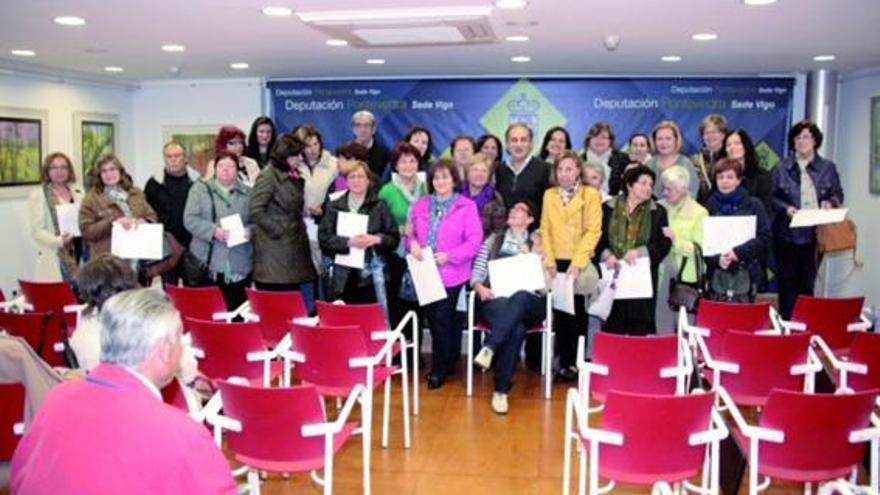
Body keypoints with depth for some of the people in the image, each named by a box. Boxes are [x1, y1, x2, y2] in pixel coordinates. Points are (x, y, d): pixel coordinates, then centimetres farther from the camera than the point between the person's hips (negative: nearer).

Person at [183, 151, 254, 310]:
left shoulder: (248, 193, 13)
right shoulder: (200, 189, 7)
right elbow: (190, 220, -2)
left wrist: (250, 230, -10)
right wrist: (214, 231, -16)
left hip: (240, 267, 2)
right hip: (208, 263, -2)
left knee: (239, 310, 2)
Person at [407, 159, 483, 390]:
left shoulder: (467, 206, -4)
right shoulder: (420, 206, 12)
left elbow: (475, 241, -9)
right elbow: (411, 233, 16)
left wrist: (449, 256, -19)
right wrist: (412, 244, -9)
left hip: (451, 274, -5)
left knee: (441, 318, -7)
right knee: (433, 319, 9)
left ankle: (440, 369, 9)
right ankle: (447, 362, 26)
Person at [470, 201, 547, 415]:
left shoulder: (537, 244, 19)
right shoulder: (493, 240, 23)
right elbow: (477, 272, 15)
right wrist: (480, 288, -6)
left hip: (528, 303, 0)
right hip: (496, 301, 0)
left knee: (520, 298, -41)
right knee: (516, 328, -36)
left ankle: (489, 347, -44)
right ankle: (502, 389, -35)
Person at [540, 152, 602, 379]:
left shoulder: (591, 195, 1)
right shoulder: (549, 195, 11)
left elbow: (593, 231, -6)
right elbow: (545, 230, 8)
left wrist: (577, 263, -14)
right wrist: (549, 260, -4)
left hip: (579, 264, -2)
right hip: (557, 262, 2)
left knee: (578, 314, 2)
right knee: (560, 313, 3)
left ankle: (577, 363, 10)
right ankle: (564, 362, 11)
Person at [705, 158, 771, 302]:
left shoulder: (753, 205, 6)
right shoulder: (709, 206, 7)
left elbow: (764, 237, -2)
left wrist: (738, 252, -13)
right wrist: (717, 259, -13)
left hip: (745, 275, -1)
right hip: (717, 276, 1)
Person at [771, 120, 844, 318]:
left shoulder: (828, 167, 7)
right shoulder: (782, 168, 4)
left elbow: (838, 194, 12)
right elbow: (772, 197, 3)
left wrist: (830, 202, -9)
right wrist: (786, 208, -14)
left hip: (815, 234, 1)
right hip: (787, 233, 0)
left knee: (808, 281, 3)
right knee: (787, 281, 3)